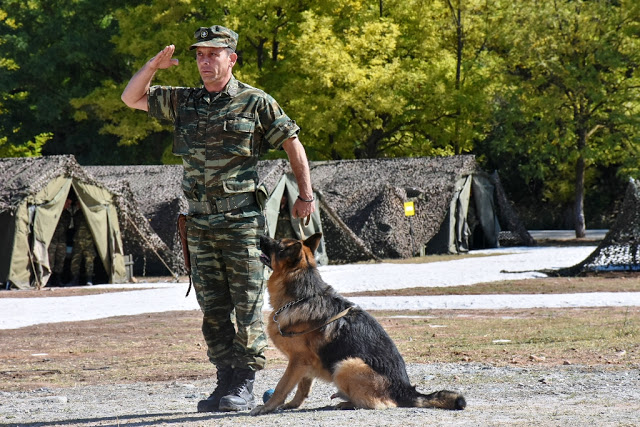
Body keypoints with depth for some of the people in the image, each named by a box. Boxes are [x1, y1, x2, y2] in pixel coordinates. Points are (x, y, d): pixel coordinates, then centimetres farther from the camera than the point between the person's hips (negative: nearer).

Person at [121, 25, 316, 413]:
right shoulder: (184, 102, 11)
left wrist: (306, 194, 0)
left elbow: (293, 144, 3)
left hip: (242, 220, -5)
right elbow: (131, 98, 17)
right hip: (200, 222, 5)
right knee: (213, 309, 7)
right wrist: (154, 66, 0)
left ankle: (245, 387, -4)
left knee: (247, 306, -5)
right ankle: (225, 382, 13)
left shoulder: (255, 103, -2)